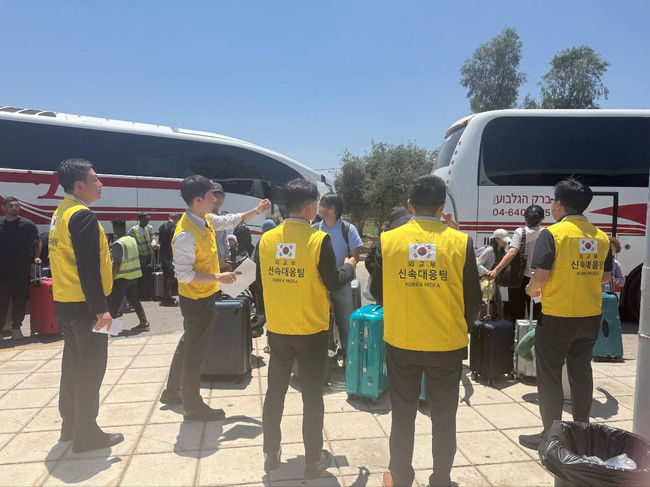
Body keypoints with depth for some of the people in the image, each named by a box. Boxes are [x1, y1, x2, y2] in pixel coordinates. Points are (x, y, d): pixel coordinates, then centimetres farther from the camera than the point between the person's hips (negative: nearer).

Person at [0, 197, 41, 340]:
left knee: (19, 300, 6)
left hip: (21, 270, -1)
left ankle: (16, 328, 17)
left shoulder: (27, 224, 2)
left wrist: (36, 257, -4)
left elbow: (37, 242, 8)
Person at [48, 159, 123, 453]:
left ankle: (70, 425, 31)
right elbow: (89, 269, -24)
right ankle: (86, 434, 10)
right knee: (90, 369, 0)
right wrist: (101, 309, -21)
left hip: (65, 303, 10)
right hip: (84, 306, -10)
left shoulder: (60, 214, 12)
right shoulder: (83, 216, -18)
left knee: (73, 363, 18)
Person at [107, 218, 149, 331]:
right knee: (135, 300, 13)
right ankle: (144, 323, 11)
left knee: (113, 303, 5)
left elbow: (117, 263, -20)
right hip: (135, 275, 8)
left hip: (122, 277, -8)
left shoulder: (118, 244, -17)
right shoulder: (133, 240, 7)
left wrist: (112, 278, -14)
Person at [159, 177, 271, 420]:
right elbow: (183, 274, -27)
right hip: (196, 299, -10)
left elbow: (230, 220, 20)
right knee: (194, 351, 4)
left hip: (205, 296, 10)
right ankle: (193, 406, 21)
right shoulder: (186, 234, -27)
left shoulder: (206, 220, 1)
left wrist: (256, 211, 16)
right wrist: (217, 277, -26)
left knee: (188, 343, 23)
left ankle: (172, 392, 41)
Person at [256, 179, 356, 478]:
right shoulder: (319, 239, -17)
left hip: (277, 330, 4)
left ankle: (271, 454, 32)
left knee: (275, 392, 18)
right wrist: (349, 267, 9)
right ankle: (314, 460, 24)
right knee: (312, 396, 11)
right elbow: (333, 283, -11)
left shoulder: (267, 239, -3)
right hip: (312, 331, -4)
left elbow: (261, 279, 7)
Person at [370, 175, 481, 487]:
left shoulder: (388, 240, -9)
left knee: (403, 414, 17)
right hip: (448, 344, -1)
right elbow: (473, 298, -3)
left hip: (400, 344, 1)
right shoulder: (460, 242, -11)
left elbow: (377, 289, 2)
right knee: (443, 415, 17)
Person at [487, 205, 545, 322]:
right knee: (536, 316, 9)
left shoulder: (520, 232, -6)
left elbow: (512, 252, -20)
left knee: (517, 316, 7)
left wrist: (496, 270, -26)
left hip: (520, 278, -2)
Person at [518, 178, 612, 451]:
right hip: (591, 316, 6)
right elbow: (605, 277, 13)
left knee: (549, 376, 6)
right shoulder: (601, 237, 5)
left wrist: (531, 290, 0)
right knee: (581, 372, 19)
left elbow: (540, 276, -20)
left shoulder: (552, 234, -14)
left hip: (557, 318, -6)